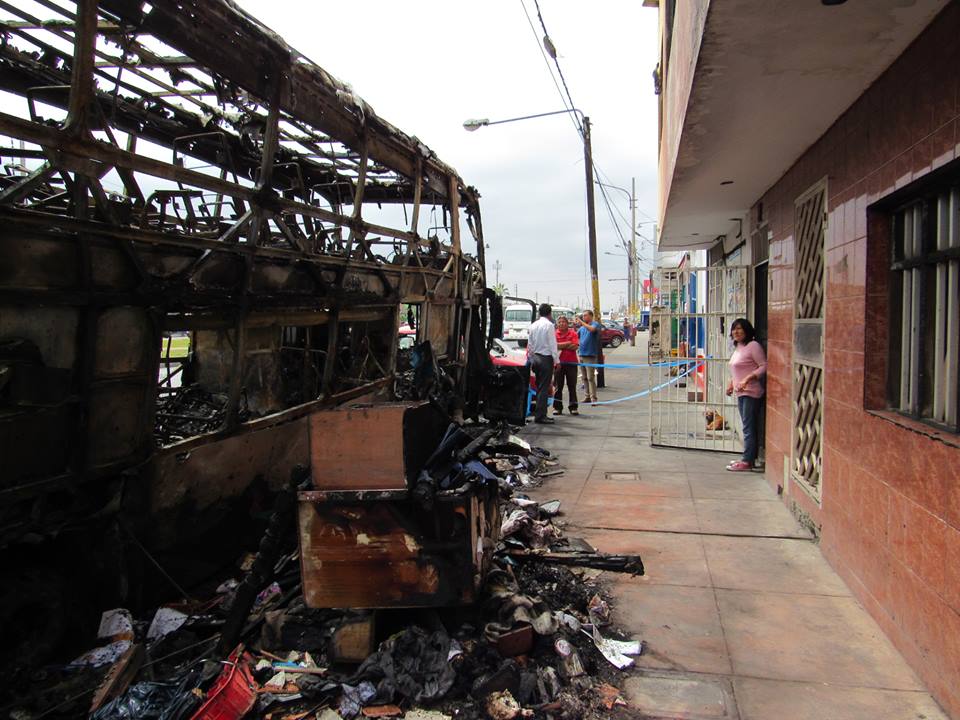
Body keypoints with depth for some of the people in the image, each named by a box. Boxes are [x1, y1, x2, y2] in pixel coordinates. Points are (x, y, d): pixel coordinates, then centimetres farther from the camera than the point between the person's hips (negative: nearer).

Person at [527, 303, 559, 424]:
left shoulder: (533, 326, 9)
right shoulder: (549, 325, -11)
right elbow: (552, 344, -13)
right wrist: (556, 360, -9)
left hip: (535, 357, 7)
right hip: (546, 358, -7)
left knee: (539, 387, 14)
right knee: (544, 388, -5)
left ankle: (540, 414, 18)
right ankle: (540, 416, -5)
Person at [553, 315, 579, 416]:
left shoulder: (573, 333, 5)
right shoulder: (554, 334, 5)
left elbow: (575, 346, -8)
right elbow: (554, 346, -10)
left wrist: (561, 346, -9)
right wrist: (568, 343, -12)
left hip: (571, 363, 0)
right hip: (559, 363, 0)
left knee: (572, 386, 4)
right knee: (558, 386, 3)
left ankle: (573, 407, 9)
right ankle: (557, 407, 9)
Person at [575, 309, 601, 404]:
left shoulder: (595, 324, -5)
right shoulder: (582, 327, 15)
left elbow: (592, 329, -27)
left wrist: (581, 322, -20)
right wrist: (575, 326, 0)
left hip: (590, 355, -7)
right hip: (581, 354, 7)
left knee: (590, 378, -10)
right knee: (585, 378, 11)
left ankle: (593, 398, -9)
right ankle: (588, 396, 18)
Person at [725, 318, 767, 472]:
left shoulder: (753, 345, -11)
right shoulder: (738, 348, 16)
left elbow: (764, 366, -16)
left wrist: (748, 379, -23)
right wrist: (731, 383, 17)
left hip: (750, 393, -9)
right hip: (741, 393, 9)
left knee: (749, 428, -7)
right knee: (748, 427, 13)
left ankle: (747, 461, -4)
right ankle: (749, 457, 20)